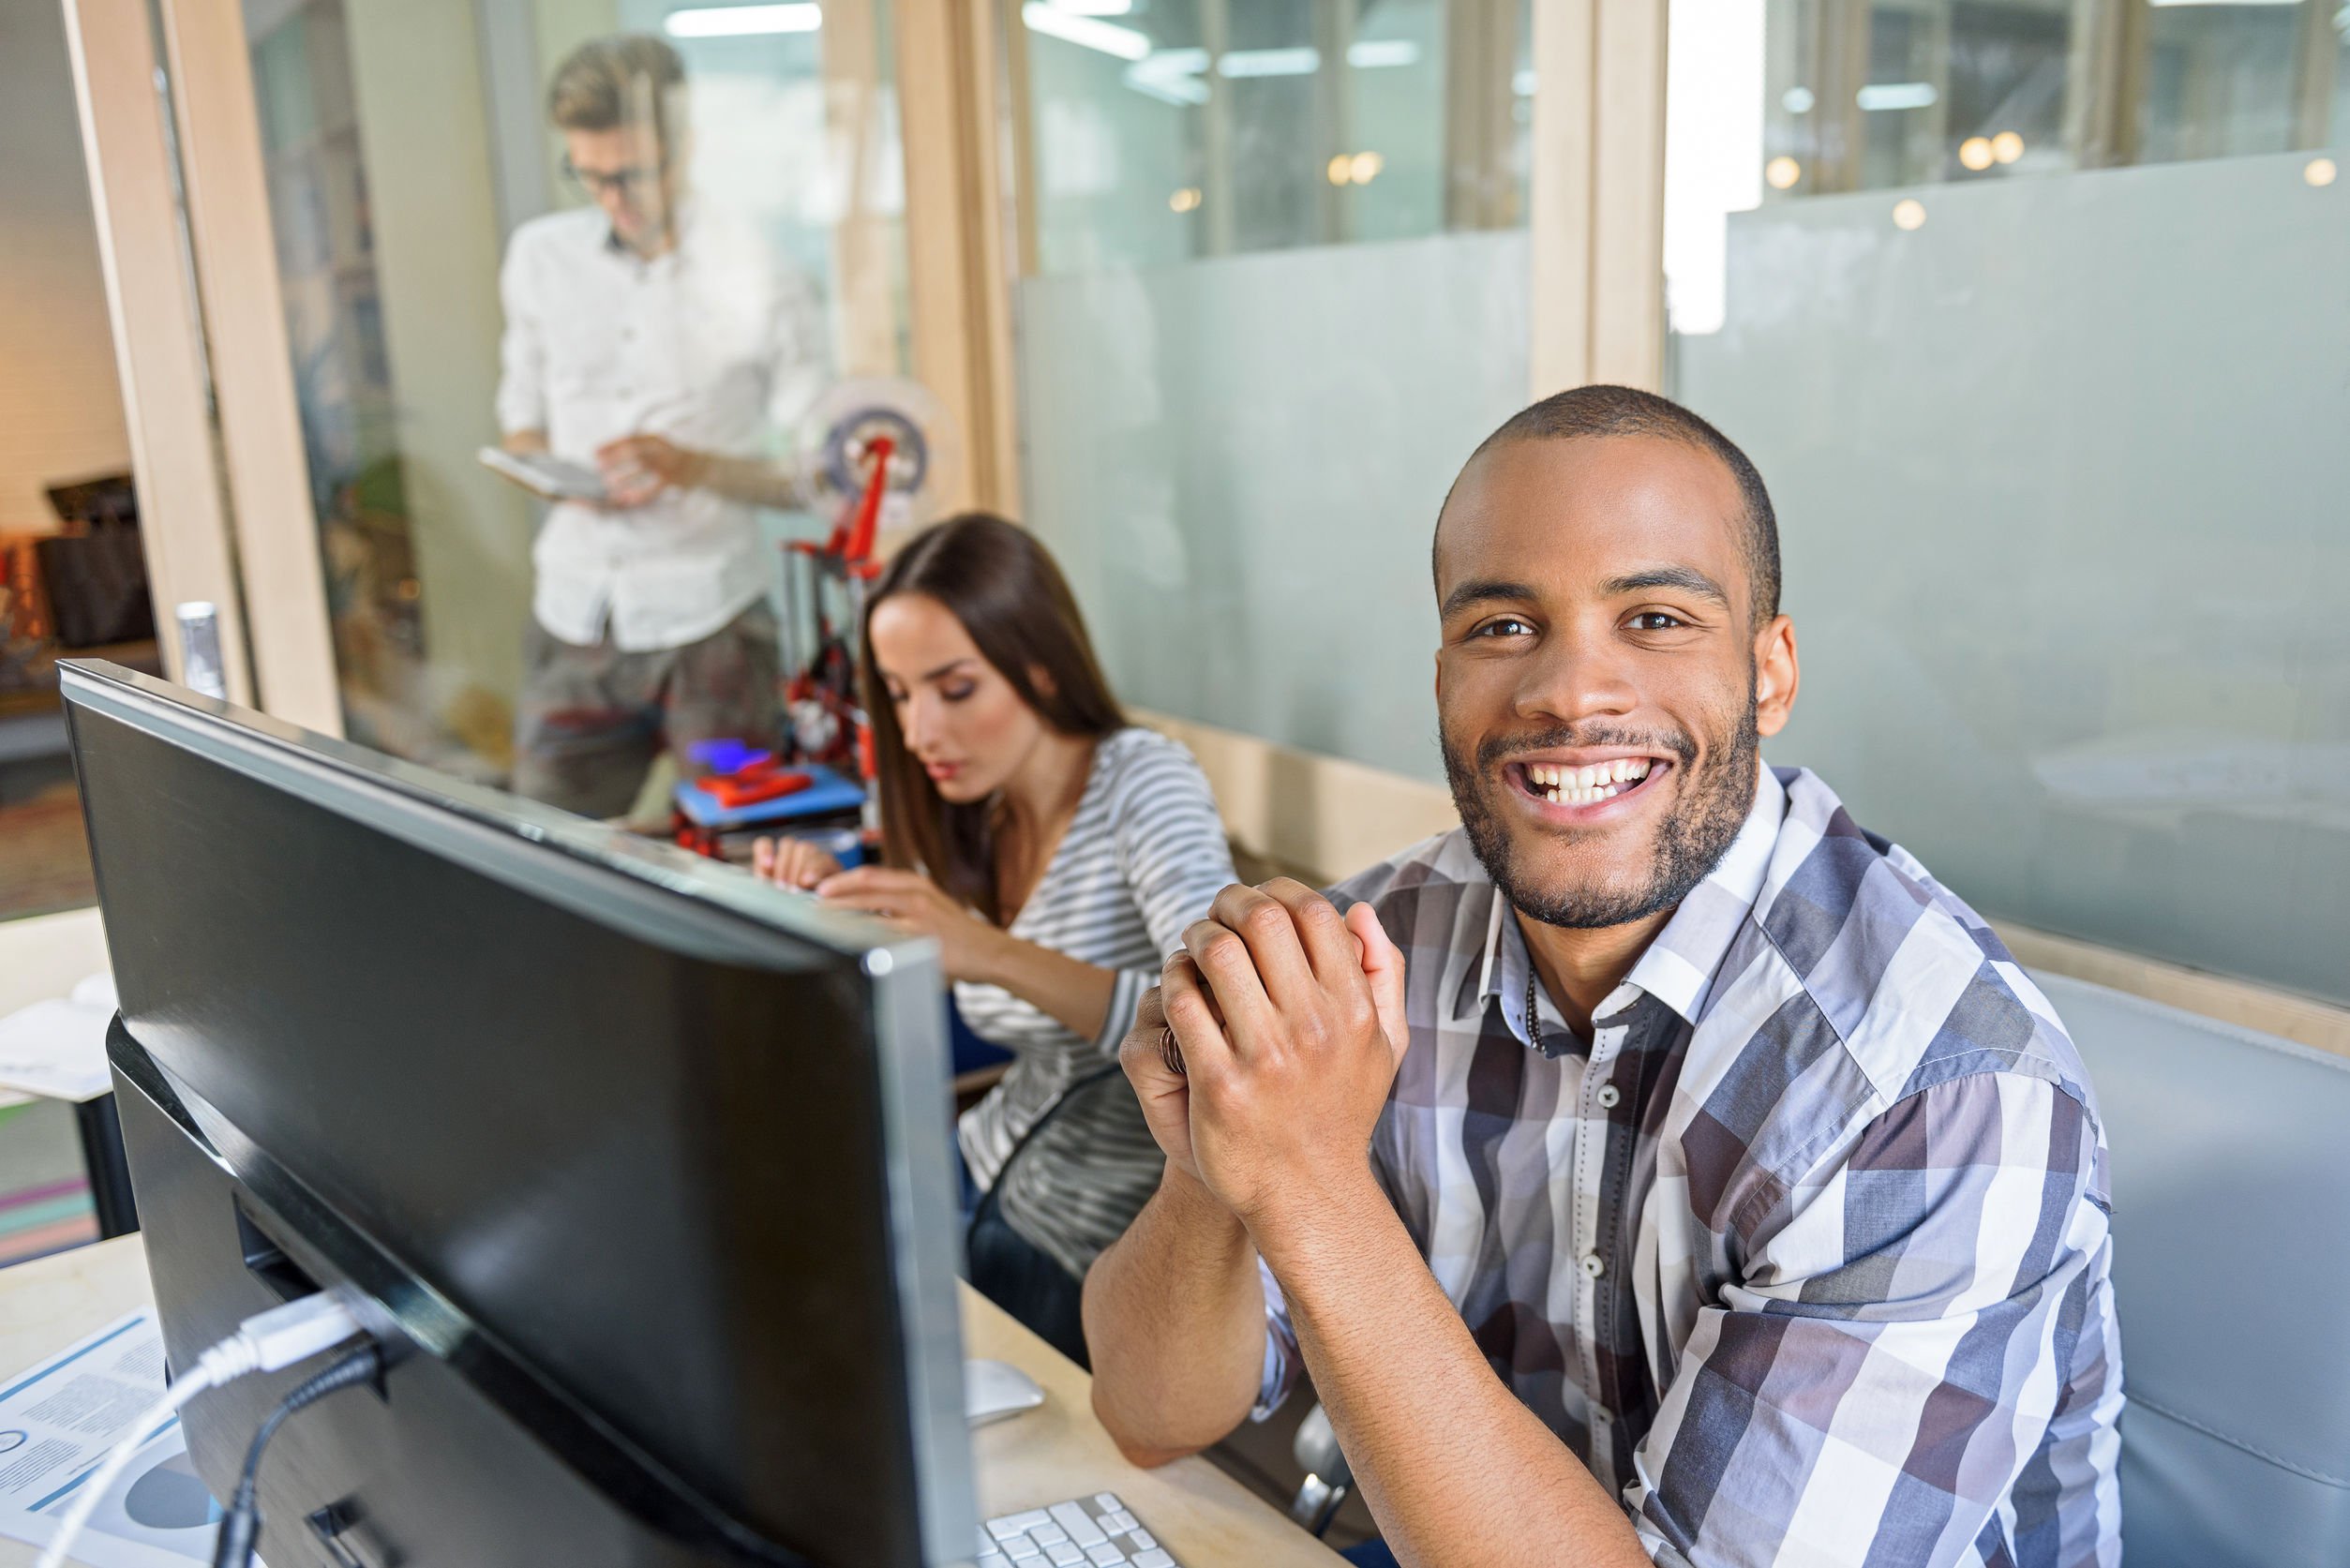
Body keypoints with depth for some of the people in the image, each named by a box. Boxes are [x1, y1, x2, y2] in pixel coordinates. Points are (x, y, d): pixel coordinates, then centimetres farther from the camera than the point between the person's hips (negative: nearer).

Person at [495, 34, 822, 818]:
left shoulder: (757, 282, -5)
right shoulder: (540, 255, 8)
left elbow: (809, 474, -3)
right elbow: (521, 422, 16)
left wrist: (698, 467, -20)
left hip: (707, 616, -3)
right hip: (574, 613, 4)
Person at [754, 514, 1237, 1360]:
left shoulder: (1145, 783, -19)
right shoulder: (965, 815, 1)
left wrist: (996, 955, -44)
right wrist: (833, 912, -16)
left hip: (1096, 1249, -6)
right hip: (986, 1172, 6)